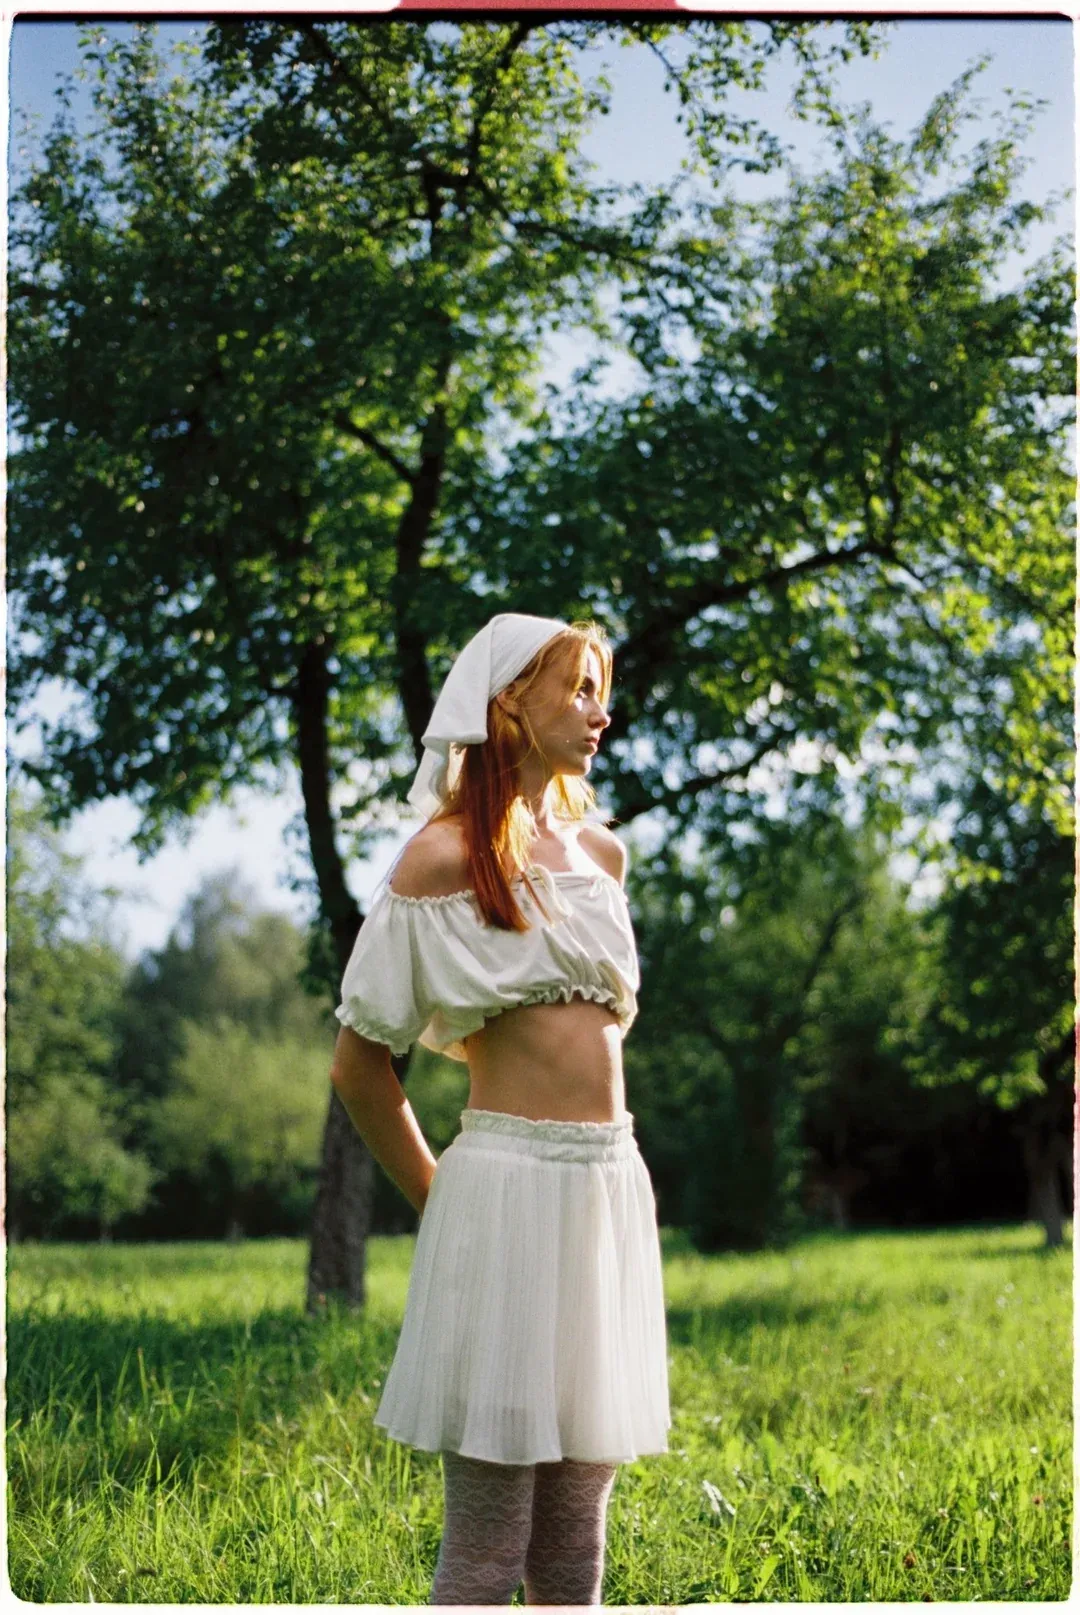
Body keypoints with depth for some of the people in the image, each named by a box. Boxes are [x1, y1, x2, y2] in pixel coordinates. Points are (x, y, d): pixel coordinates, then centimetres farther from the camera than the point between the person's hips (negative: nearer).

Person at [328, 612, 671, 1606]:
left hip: (612, 1188, 6)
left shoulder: (601, 853, 14)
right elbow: (361, 1065, -1)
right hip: (511, 1185, -6)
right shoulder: (445, 858, -5)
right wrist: (435, 1196, 6)